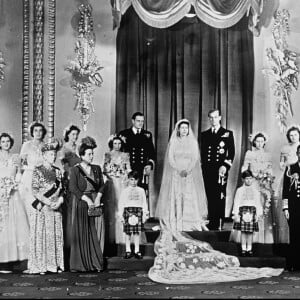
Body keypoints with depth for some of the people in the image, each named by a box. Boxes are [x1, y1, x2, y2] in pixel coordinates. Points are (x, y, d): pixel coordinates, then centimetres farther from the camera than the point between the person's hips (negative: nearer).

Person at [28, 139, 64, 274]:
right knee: (40, 236, -3)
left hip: (55, 209, 4)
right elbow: (34, 191, -8)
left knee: (56, 236, 4)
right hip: (41, 209, -4)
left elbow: (61, 190, 10)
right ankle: (40, 266, 2)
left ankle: (55, 265, 11)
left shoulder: (57, 171, 12)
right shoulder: (37, 170, -2)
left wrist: (59, 202, -8)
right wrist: (48, 202, -16)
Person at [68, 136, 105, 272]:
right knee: (82, 233, -3)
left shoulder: (97, 168, 12)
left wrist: (98, 198, -9)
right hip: (81, 203, -4)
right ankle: (81, 263, 2)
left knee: (96, 233, 0)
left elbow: (102, 185, 9)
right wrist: (87, 199, -15)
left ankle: (96, 262, 5)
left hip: (95, 202, 4)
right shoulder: (75, 169, -2)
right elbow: (73, 188, -10)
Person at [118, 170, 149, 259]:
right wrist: (121, 215, 0)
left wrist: (145, 214, 8)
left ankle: (137, 251, 8)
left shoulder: (141, 190, 13)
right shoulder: (125, 191, 8)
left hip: (138, 210, 1)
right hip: (128, 210, -1)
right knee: (127, 232, 0)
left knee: (137, 232, 0)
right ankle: (128, 251, 8)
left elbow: (144, 203, 13)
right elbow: (121, 203, 7)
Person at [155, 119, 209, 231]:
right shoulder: (173, 142, 6)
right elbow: (170, 159, 0)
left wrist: (187, 170, -14)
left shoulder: (193, 142, 7)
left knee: (190, 197, -5)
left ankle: (192, 224, -5)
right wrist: (179, 170, -13)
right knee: (175, 198, -6)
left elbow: (195, 158, 1)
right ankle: (175, 223, -5)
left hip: (190, 174, 0)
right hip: (175, 174, 0)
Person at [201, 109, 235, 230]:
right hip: (207, 170, 3)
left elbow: (231, 152, 1)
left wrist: (225, 166, -12)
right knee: (210, 197, 3)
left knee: (220, 197, -5)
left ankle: (219, 224, -3)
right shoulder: (204, 134, 16)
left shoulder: (227, 133, 7)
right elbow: (202, 152, 16)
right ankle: (211, 223, 8)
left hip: (221, 169, -3)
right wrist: (203, 167, 7)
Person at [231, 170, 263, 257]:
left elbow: (258, 203, 11)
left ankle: (249, 249, 9)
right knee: (243, 231, -2)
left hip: (252, 210, 2)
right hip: (243, 210, -1)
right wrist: (235, 214, -4)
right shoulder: (240, 190, 6)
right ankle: (243, 249, 4)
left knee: (250, 232, 2)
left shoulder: (255, 191, 11)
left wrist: (258, 214, 3)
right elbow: (236, 202, 3)